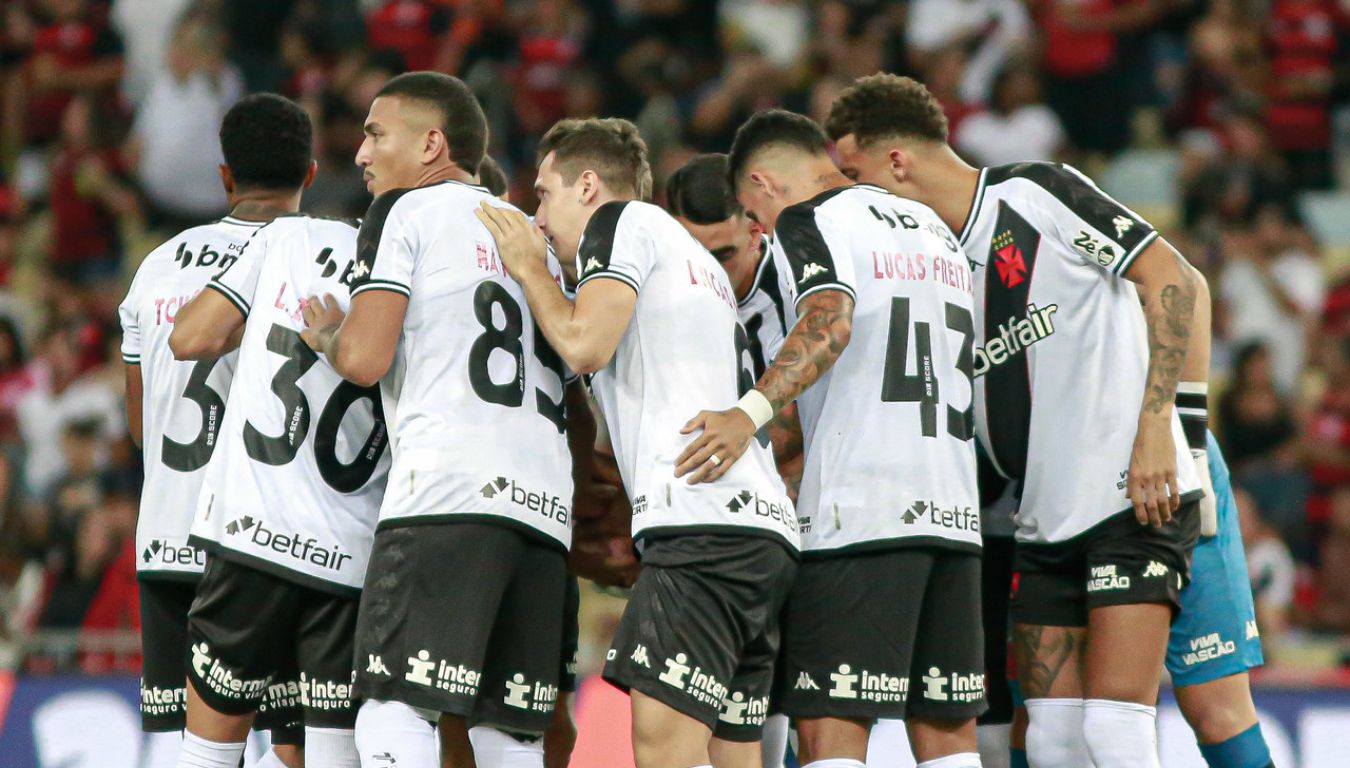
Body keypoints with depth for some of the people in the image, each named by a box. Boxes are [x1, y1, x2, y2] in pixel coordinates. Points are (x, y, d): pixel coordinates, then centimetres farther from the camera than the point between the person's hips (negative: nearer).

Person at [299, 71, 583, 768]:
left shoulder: (405, 210, 7)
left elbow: (365, 358, -5)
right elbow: (580, 412, 27)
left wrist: (327, 335, 15)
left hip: (446, 499, -7)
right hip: (546, 506, 7)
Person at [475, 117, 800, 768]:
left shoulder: (624, 221, 5)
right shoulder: (701, 263, 32)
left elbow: (585, 344, -8)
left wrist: (529, 268, 7)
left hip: (702, 518, -10)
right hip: (766, 525, 10)